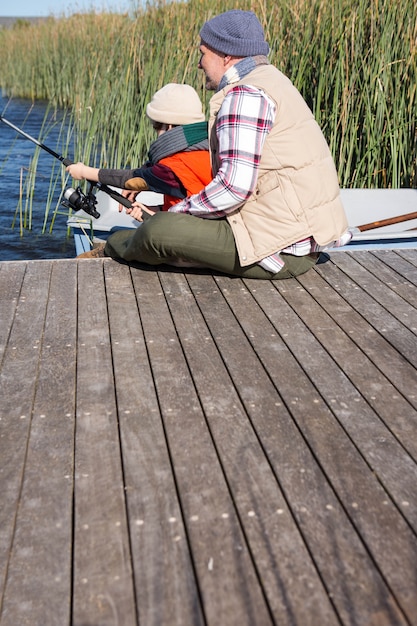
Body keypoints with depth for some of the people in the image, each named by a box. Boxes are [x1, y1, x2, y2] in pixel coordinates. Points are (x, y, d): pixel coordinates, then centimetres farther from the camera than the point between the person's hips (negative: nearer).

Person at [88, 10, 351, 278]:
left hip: (281, 250, -10)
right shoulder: (268, 79, 18)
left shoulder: (246, 93, -15)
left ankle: (112, 249, 20)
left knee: (160, 231, -10)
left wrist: (176, 213, -8)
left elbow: (235, 185, -24)